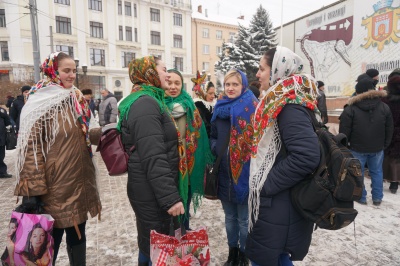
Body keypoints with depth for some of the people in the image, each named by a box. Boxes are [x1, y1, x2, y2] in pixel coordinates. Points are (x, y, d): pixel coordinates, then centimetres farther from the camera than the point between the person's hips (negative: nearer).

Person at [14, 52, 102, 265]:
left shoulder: (76, 99, 10)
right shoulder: (41, 103, -12)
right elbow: (31, 147, -16)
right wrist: (33, 189, -19)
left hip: (79, 181, 7)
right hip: (55, 185, -6)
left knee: (77, 234, 19)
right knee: (51, 238, 10)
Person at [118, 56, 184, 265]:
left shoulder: (148, 101, 14)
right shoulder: (145, 103, -19)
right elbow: (154, 158, -26)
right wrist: (170, 197, -24)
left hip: (151, 191, 10)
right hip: (152, 193, -10)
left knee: (150, 245, 25)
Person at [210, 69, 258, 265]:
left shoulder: (251, 107, -7)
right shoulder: (219, 108, 9)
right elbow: (213, 136, 17)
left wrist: (245, 158, -18)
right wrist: (216, 149, -1)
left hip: (244, 171, -5)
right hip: (224, 171, 5)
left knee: (244, 219, 11)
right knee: (230, 217, 20)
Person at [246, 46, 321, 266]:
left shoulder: (289, 106, -20)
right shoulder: (281, 102, 10)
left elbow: (307, 156, -29)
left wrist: (267, 185, -20)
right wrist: (264, 184, 12)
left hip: (279, 206, -9)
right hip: (278, 203, 9)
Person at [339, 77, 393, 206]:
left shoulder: (350, 109, -14)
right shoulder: (384, 107, 0)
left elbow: (344, 131, -12)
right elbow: (389, 130, 7)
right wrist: (385, 144, 17)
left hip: (358, 148, -4)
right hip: (377, 148, 4)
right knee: (376, 172, 17)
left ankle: (361, 197, 20)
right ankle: (377, 198, 25)